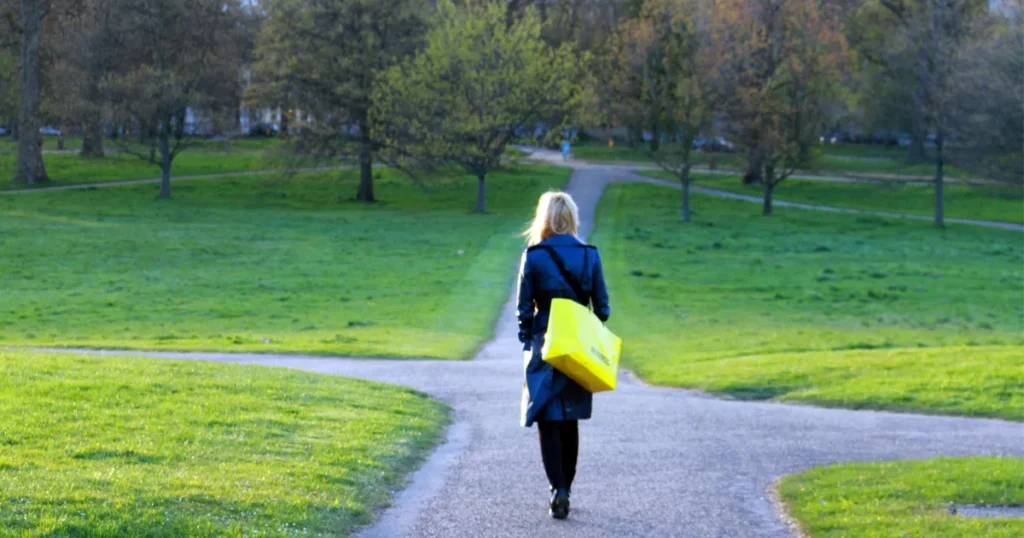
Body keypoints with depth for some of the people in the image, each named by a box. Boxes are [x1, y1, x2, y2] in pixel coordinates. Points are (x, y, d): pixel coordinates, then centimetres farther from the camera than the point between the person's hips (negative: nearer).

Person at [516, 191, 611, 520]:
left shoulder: (534, 256, -7)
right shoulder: (590, 255, 1)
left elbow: (524, 308, -5)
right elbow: (602, 307, 3)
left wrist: (527, 342, 7)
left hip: (545, 345, -3)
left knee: (548, 422, 0)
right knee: (570, 421, 15)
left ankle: (558, 489, -16)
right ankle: (565, 488, 21)